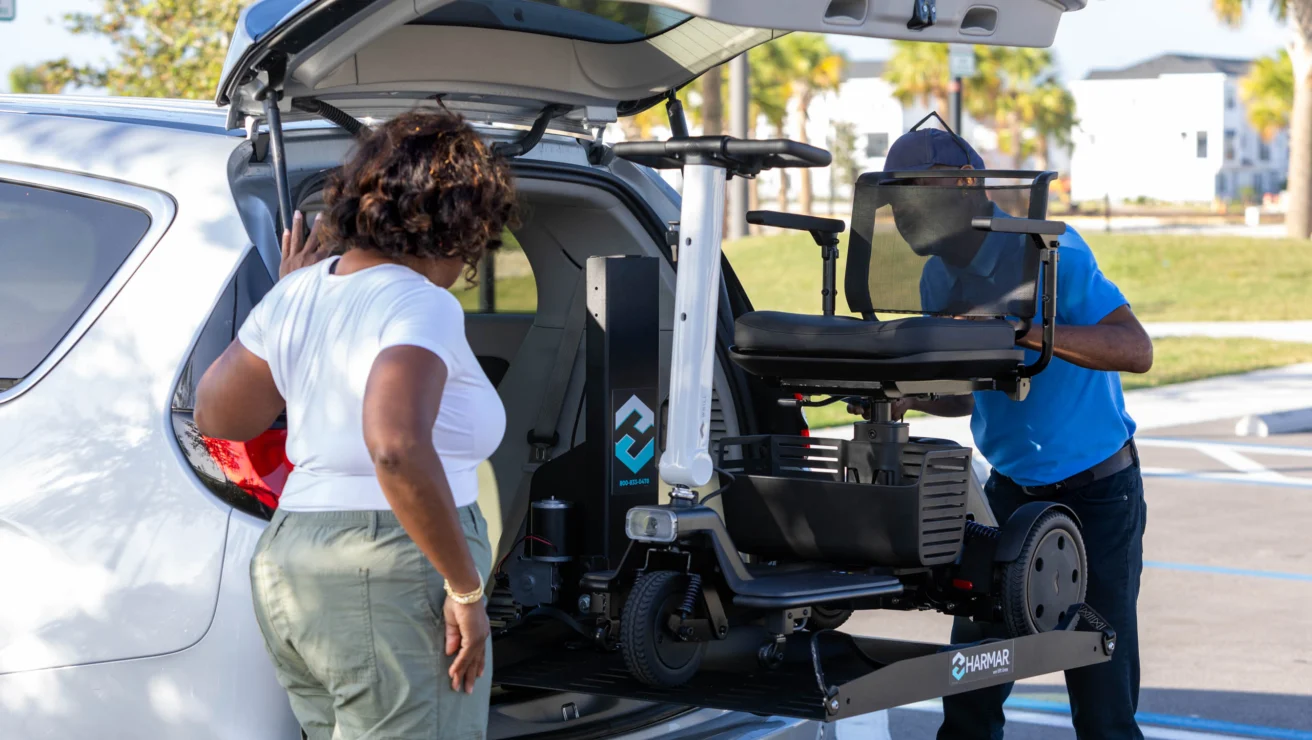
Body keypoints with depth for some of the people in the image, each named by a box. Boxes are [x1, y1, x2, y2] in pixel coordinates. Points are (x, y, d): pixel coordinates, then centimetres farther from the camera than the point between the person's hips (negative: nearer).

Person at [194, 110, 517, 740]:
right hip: (393, 578, -9)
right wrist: (466, 587, -20)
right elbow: (398, 449, -29)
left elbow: (216, 416, 20)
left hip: (290, 570, 9)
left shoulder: (300, 292, 10)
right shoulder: (420, 304, -13)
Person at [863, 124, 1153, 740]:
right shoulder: (939, 280, 3)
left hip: (1096, 491, -6)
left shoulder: (1047, 252, -18)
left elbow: (1135, 350, -30)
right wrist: (907, 395, -8)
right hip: (1009, 489, 6)